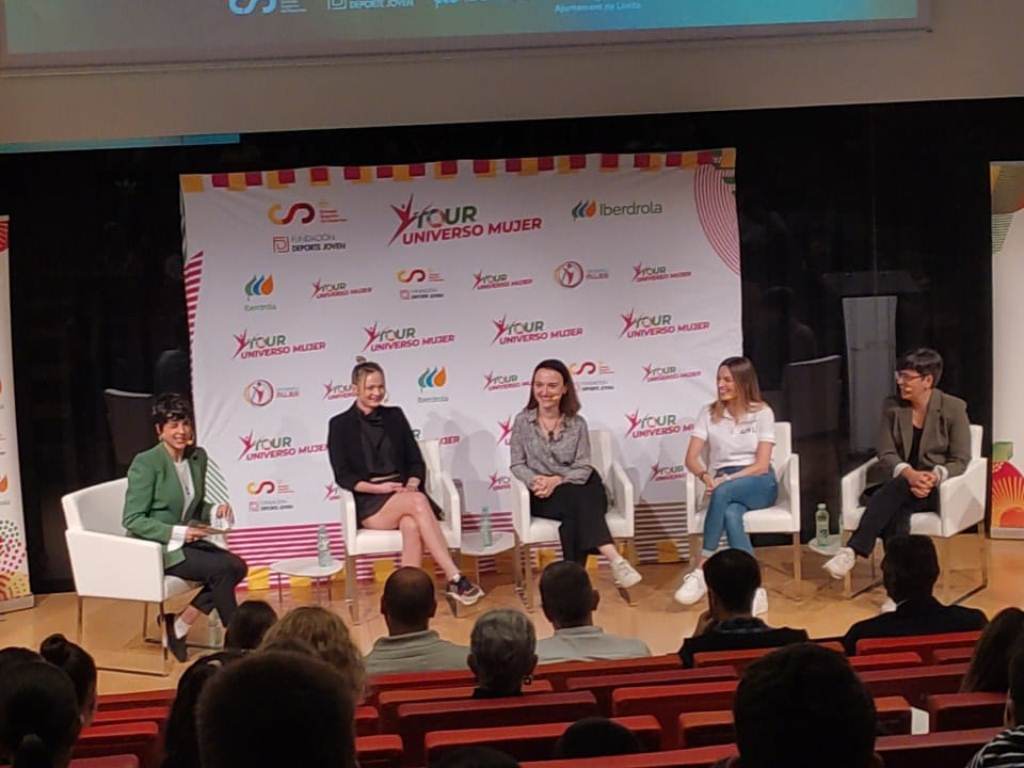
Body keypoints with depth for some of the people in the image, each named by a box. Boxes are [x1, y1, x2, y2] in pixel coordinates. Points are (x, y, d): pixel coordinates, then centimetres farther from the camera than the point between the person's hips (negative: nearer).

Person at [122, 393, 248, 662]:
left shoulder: (198, 457, 6)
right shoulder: (146, 463, -15)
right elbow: (133, 520, -17)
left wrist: (215, 509, -4)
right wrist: (178, 532, -24)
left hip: (186, 541, 7)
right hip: (154, 547, -7)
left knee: (237, 566, -18)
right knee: (221, 569, -24)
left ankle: (178, 626, -8)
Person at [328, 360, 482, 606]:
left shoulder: (394, 416, 17)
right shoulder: (340, 425, 7)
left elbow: (416, 461, 14)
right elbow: (343, 476, 0)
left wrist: (411, 485, -8)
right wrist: (378, 488, -14)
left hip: (403, 496, 3)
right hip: (369, 505, -3)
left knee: (411, 524, -36)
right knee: (417, 502, -34)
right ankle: (455, 579, -39)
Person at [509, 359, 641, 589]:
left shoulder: (577, 423, 4)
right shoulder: (522, 421, 4)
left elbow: (583, 468, -2)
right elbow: (517, 465, 3)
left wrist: (557, 480, -21)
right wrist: (534, 481, -18)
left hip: (578, 490, 1)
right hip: (542, 497, -1)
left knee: (574, 511, -36)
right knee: (576, 500, -33)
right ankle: (615, 560, -45)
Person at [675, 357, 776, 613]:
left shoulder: (762, 412, 1)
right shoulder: (709, 413, 9)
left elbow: (762, 465, -6)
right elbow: (691, 458, 2)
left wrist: (727, 479, -19)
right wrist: (706, 476, -20)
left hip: (759, 483, -2)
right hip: (724, 484, 2)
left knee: (723, 493, -37)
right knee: (730, 514, -36)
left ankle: (701, 569, -35)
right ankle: (753, 590, -42)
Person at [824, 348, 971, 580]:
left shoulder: (954, 408, -2)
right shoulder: (892, 407, 6)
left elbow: (960, 460, -4)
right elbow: (886, 454, -1)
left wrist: (935, 476, -26)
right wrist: (909, 473, -24)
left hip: (936, 488, -3)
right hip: (897, 484, 3)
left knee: (896, 487, -37)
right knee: (894, 511, -36)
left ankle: (852, 551, -47)